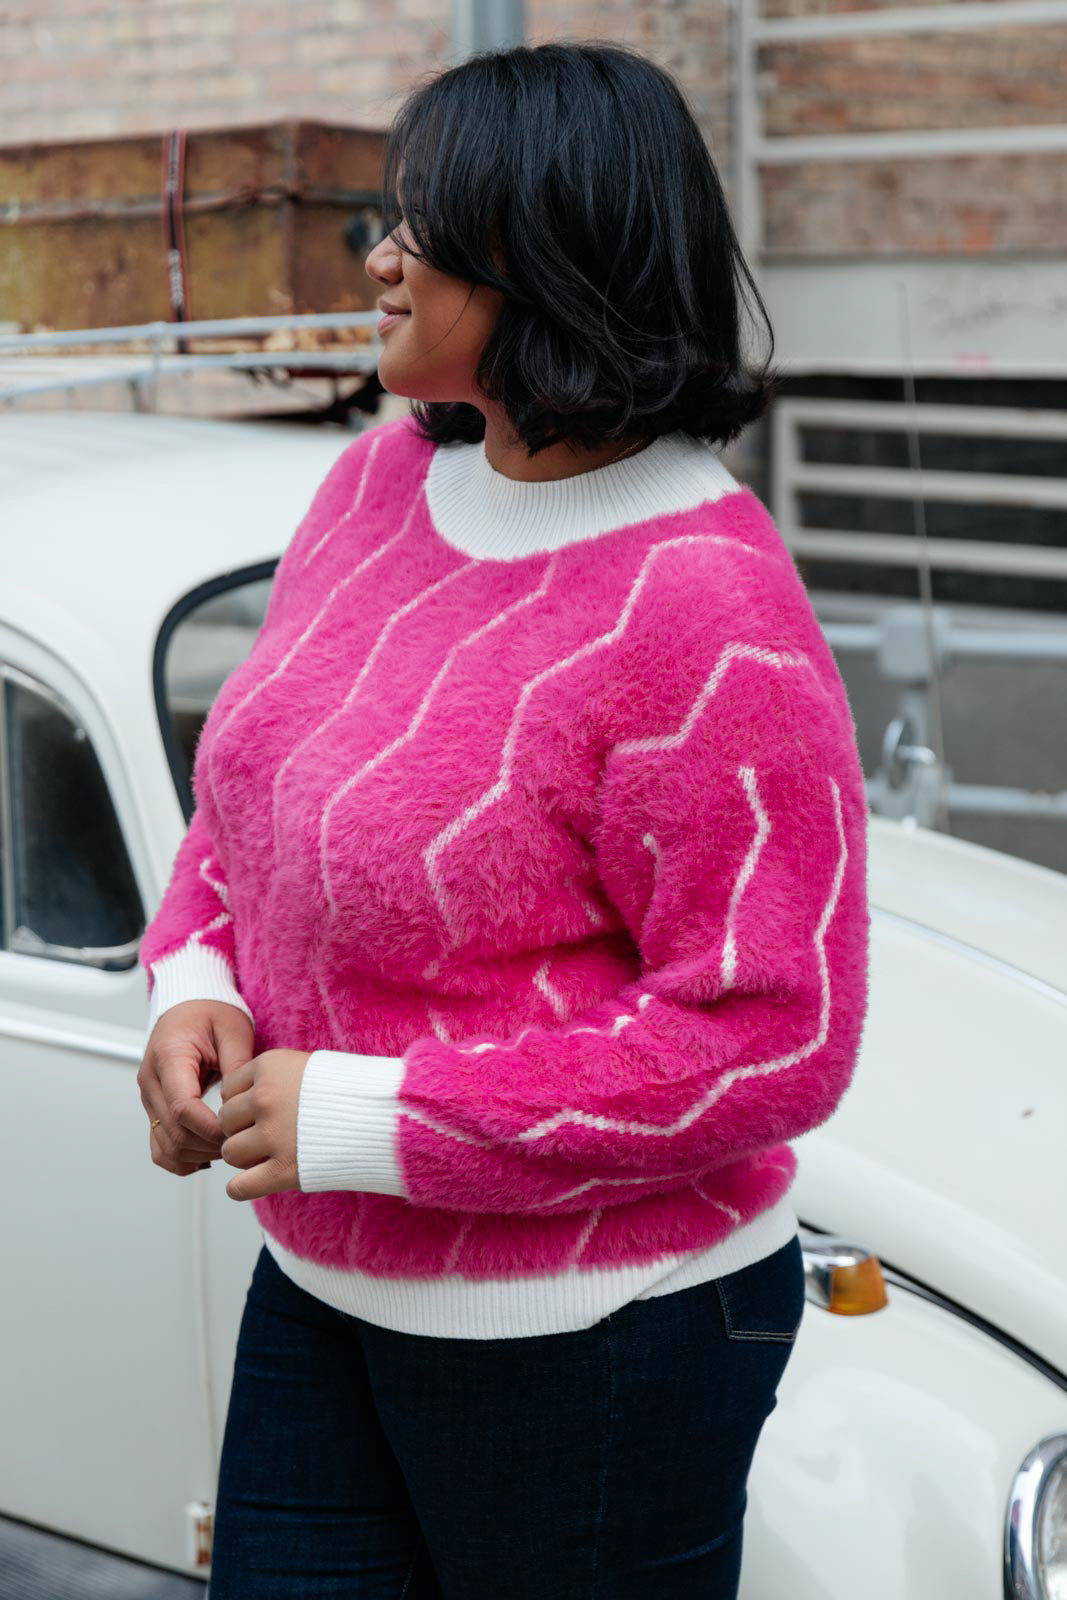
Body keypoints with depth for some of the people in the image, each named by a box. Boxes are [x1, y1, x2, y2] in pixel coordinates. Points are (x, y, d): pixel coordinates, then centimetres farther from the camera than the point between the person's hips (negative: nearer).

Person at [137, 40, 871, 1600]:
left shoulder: (709, 618, -24)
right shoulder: (380, 479, 0)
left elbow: (772, 1042, -24)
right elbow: (249, 769, 15)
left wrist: (365, 1119, -23)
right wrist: (195, 980, -5)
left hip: (590, 1338, -7)